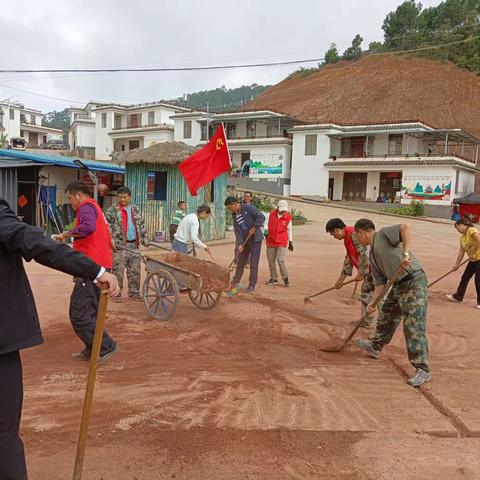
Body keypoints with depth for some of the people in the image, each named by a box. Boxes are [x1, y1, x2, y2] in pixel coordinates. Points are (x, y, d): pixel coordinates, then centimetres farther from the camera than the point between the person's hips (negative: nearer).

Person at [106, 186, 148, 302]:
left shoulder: (136, 210, 14)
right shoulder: (112, 210, -1)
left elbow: (141, 225, 20)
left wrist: (144, 238, 15)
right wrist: (111, 240, -16)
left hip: (134, 245, 5)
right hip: (119, 245, -4)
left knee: (135, 270, 7)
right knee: (118, 271, -2)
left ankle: (134, 292, 18)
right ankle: (116, 293, 8)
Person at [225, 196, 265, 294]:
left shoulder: (249, 208, -16)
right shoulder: (234, 215, 3)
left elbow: (262, 217, -20)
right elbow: (237, 230, -1)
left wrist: (254, 228, -22)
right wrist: (240, 244, -11)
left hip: (255, 239, -6)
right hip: (245, 240, 6)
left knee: (253, 263, -3)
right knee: (240, 262, 14)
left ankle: (252, 285, 6)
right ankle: (235, 282, 29)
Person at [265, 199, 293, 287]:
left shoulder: (288, 217, -5)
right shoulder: (271, 214, -1)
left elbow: (289, 230, 5)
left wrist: (290, 242, 5)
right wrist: (265, 234, 13)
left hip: (282, 242, -3)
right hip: (271, 241, 3)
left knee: (280, 260, -13)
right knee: (271, 260, 7)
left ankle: (285, 278, 3)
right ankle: (274, 279, 20)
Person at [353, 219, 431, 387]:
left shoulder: (383, 234, -5)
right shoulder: (373, 255, 19)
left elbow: (405, 227, -24)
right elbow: (380, 283, 17)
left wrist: (405, 254, -30)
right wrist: (372, 302, 8)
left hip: (414, 282, -10)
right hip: (398, 286, 10)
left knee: (414, 327, -10)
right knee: (386, 316, 24)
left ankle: (423, 370, -3)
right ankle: (375, 346, 46)